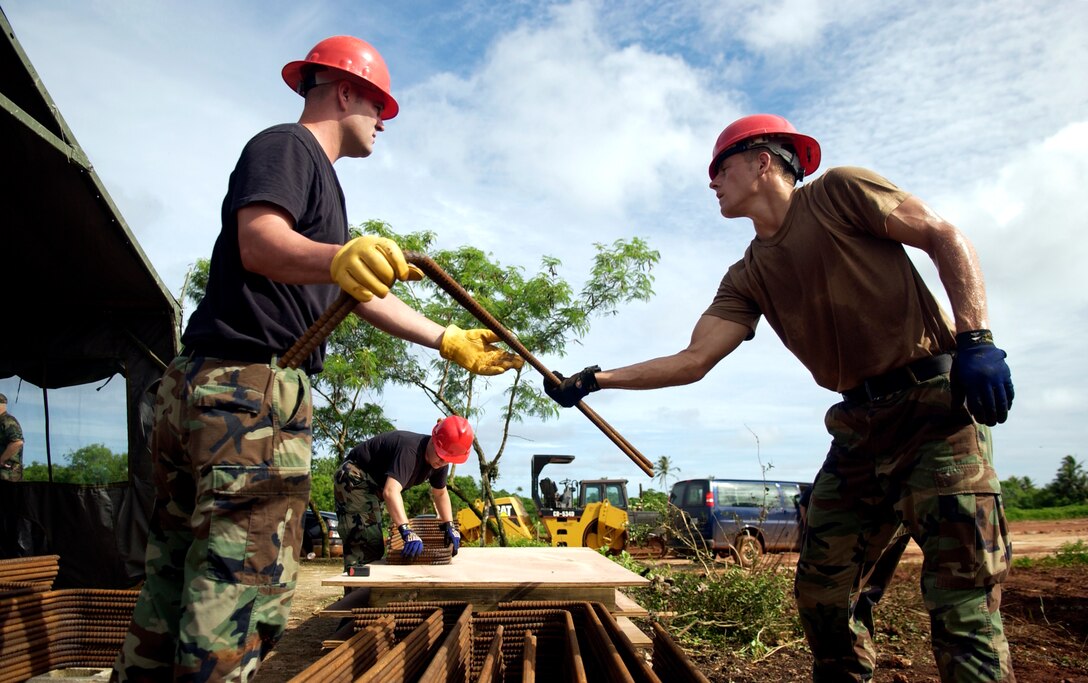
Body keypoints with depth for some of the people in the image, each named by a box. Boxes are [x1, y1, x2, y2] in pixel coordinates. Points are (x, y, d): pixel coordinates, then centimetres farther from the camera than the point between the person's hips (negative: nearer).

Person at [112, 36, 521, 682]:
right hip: (250, 389, -11)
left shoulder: (319, 178, 28)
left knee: (175, 593, 13)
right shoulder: (285, 145, -1)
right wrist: (337, 257, -42)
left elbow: (363, 292, 28)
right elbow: (259, 241, -21)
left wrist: (449, 340, 26)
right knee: (244, 593, -13)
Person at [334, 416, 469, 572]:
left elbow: (440, 493, 11)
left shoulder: (439, 461, -6)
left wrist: (449, 526, 0)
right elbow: (390, 491, -48)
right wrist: (407, 532, -55)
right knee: (365, 549, -17)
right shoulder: (410, 450, -35)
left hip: (371, 486, 10)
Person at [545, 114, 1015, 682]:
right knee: (819, 592, 8)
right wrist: (595, 380, 1)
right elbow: (693, 360, 6)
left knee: (962, 600, -9)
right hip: (860, 426, 6)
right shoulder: (747, 279, 12)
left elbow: (947, 240, -2)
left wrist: (975, 340, -15)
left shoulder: (839, 191, -1)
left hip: (936, 402, -6)